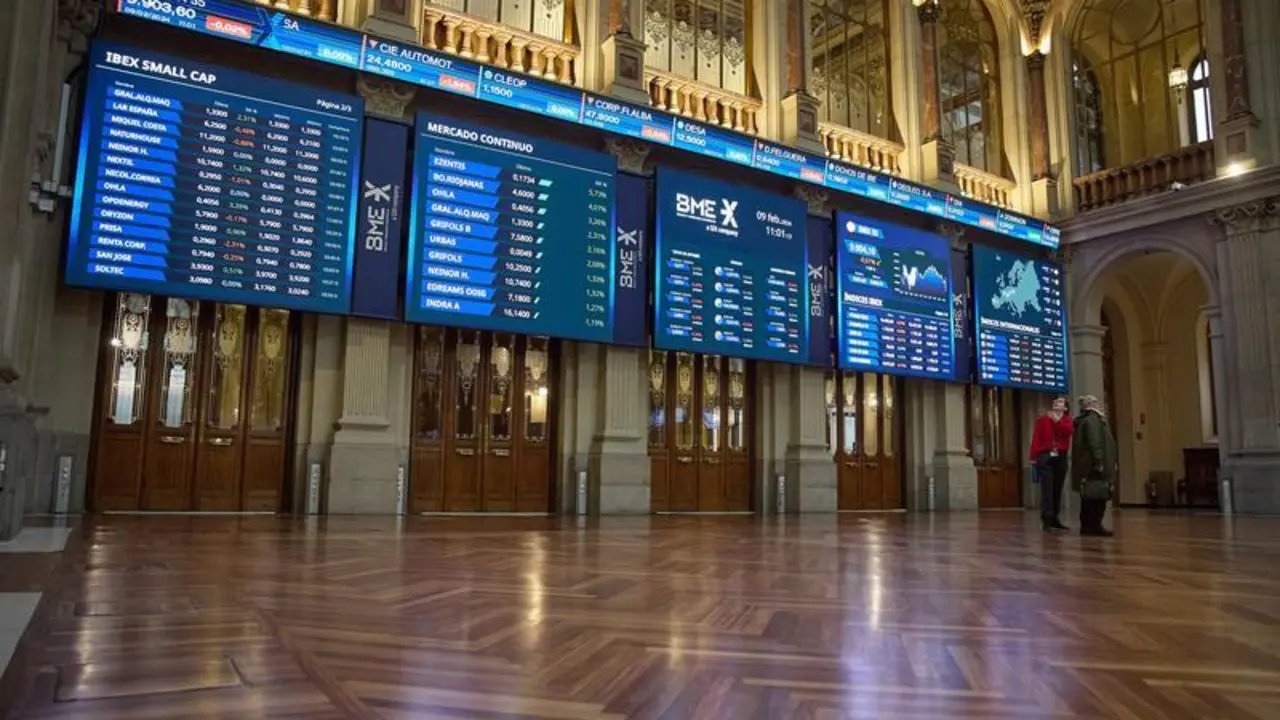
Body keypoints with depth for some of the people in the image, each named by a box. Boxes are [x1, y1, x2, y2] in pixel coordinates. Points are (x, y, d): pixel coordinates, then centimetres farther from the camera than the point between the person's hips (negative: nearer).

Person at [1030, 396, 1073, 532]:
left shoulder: (1067, 420, 13)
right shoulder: (1043, 419, 7)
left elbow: (1069, 431, -11)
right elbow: (1036, 437, -3)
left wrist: (1057, 420, -16)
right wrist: (1034, 456, -12)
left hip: (1061, 458, 3)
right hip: (1045, 456, -3)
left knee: (1057, 490, 7)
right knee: (1047, 490, -10)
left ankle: (1055, 519, 15)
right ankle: (1046, 521, -12)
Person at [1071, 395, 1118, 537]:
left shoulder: (1085, 420, 21)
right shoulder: (1092, 419, -11)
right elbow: (1095, 442, -21)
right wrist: (1099, 461, -24)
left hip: (1086, 465, 10)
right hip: (1094, 465, -10)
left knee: (1090, 497, 12)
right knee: (1098, 497, -9)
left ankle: (1087, 525, 14)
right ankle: (1094, 526, -10)